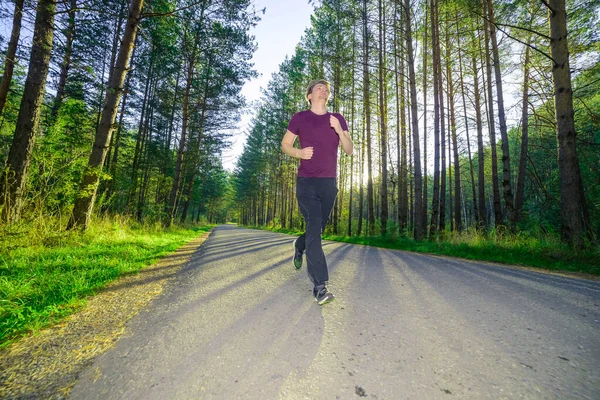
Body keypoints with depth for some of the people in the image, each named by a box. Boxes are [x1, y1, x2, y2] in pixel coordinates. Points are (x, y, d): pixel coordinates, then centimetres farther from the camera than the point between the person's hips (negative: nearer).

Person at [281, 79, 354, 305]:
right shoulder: (299, 118, 6)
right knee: (314, 227, -14)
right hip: (307, 182, -3)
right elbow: (285, 144, 9)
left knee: (318, 228, 12)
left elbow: (349, 150, 9)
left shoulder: (338, 119, 13)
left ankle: (300, 246, 46)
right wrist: (299, 153, -13)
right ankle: (320, 286, -8)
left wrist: (339, 131, -9)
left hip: (329, 183, 4)